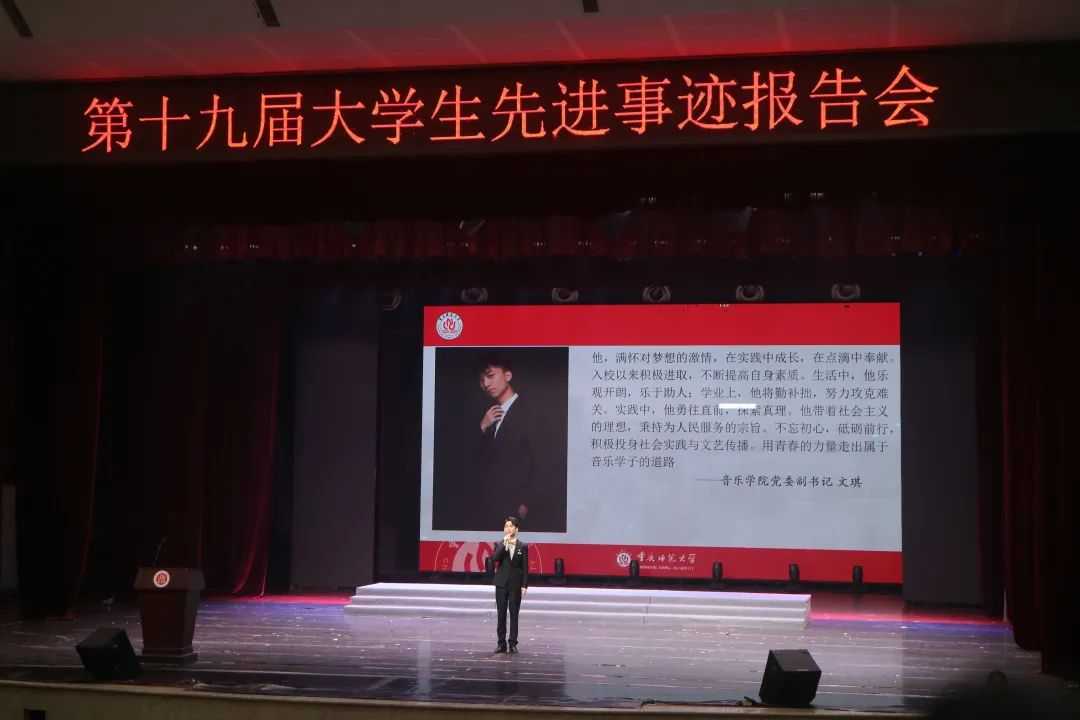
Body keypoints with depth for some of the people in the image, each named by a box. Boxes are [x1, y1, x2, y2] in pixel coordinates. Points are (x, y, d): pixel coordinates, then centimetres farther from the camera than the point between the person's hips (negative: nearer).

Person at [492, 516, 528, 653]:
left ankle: (513, 643, 8)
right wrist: (504, 544, -19)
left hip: (516, 584, -1)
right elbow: (495, 558, -14)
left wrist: (524, 585, -5)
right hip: (502, 583, 1)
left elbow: (525, 567, 1)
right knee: (501, 614, 3)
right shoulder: (499, 545, 5)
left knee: (514, 614, 2)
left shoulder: (523, 546, 2)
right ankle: (501, 643, 8)